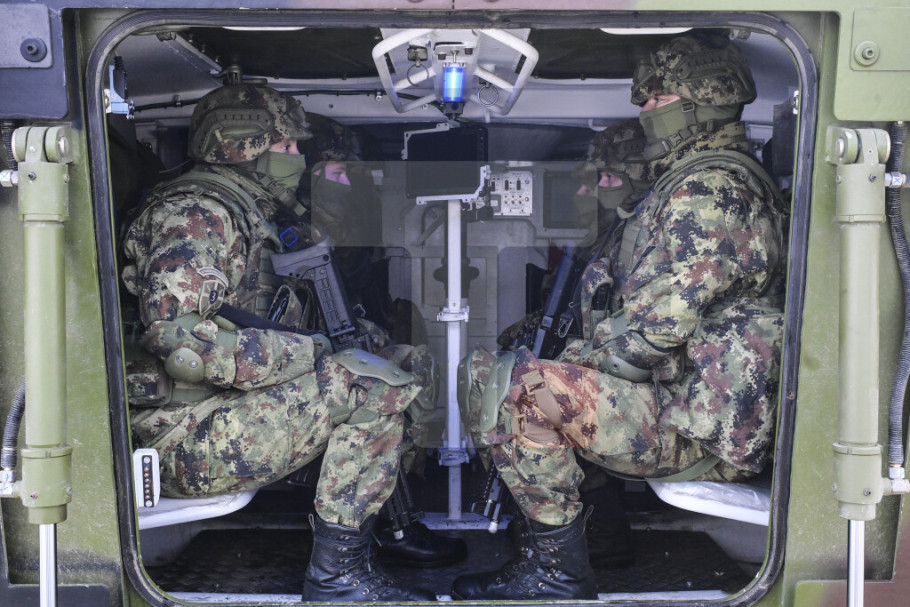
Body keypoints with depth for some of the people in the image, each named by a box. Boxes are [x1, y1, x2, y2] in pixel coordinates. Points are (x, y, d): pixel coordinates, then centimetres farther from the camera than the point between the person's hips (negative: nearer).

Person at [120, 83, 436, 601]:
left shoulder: (252, 216, 17)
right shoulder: (196, 213, -13)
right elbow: (176, 337, -27)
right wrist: (305, 352, -23)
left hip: (230, 409, 9)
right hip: (186, 438, -9)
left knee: (410, 363, 4)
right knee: (369, 385, -24)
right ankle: (337, 575, -14)